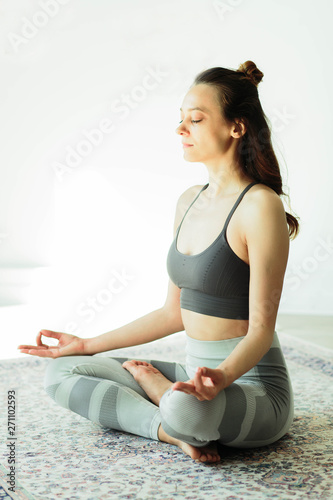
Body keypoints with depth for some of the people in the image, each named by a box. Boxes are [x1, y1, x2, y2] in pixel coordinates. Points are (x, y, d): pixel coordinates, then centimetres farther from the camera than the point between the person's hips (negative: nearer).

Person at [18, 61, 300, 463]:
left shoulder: (260, 205, -17)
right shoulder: (188, 202, 7)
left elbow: (261, 329, -17)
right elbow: (175, 312, 11)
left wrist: (221, 378, -38)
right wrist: (87, 346, 12)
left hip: (254, 386, -8)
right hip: (194, 372, 8)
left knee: (185, 408, -41)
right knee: (60, 373, 0)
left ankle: (156, 390, -8)